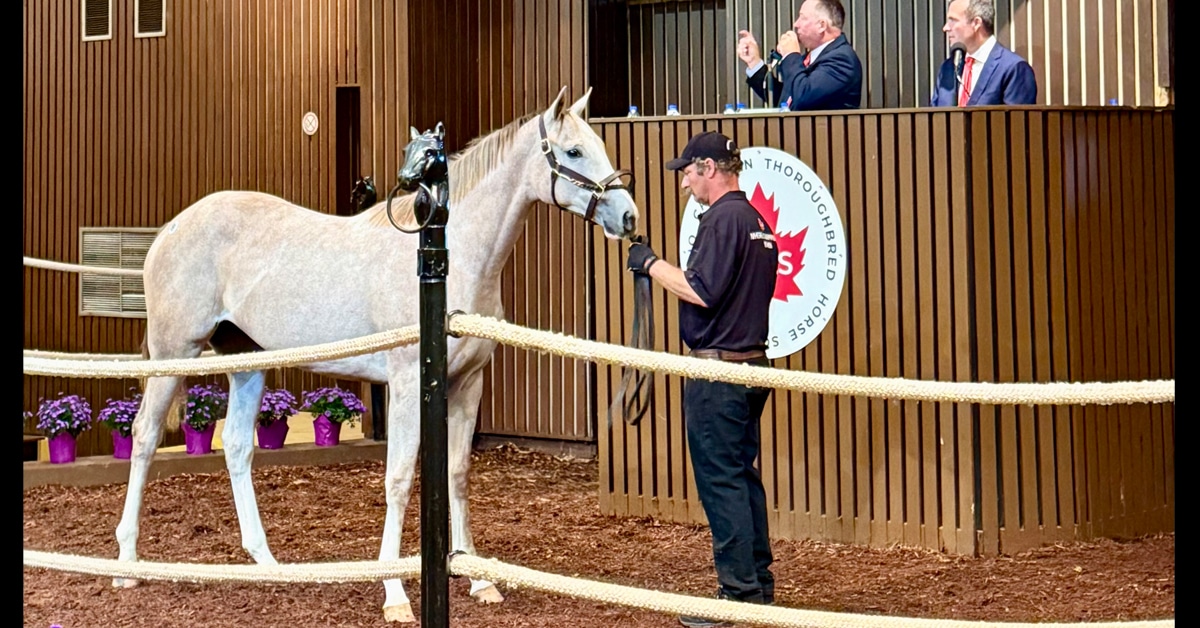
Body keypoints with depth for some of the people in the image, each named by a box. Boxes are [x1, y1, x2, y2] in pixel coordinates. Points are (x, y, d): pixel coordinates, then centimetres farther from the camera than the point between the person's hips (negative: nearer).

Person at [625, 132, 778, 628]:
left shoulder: (722, 219, -15)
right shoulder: (757, 222, 15)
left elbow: (702, 291, -21)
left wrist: (652, 265, -9)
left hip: (718, 369, -10)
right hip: (753, 363, 10)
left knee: (721, 482, -4)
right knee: (743, 476, 16)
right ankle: (760, 582, 22)